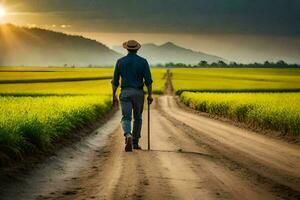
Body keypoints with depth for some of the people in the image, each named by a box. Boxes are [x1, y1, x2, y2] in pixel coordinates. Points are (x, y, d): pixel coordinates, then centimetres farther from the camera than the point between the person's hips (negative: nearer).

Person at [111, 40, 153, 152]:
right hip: (138, 93, 0)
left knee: (126, 118, -4)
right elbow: (148, 80, -6)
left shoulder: (120, 61, 2)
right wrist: (150, 95, 2)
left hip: (125, 93, 0)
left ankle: (128, 136, -33)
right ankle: (135, 143, 21)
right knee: (137, 118, 17)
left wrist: (114, 96, 9)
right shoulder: (143, 62, -1)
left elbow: (115, 81, 3)